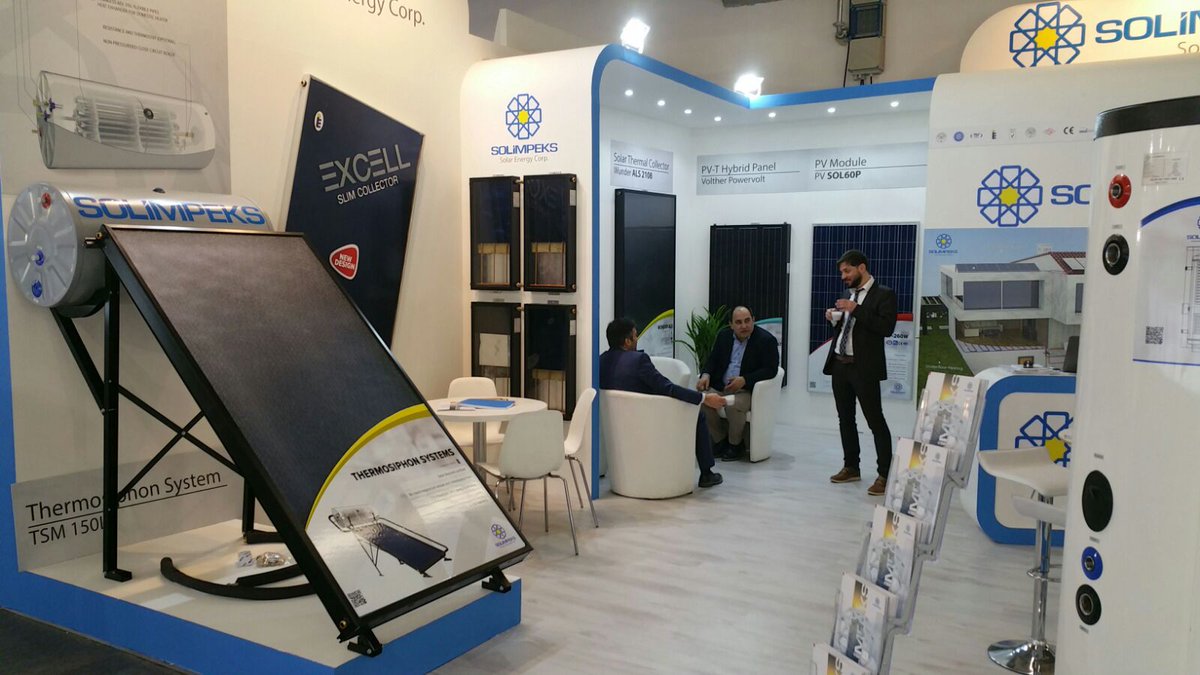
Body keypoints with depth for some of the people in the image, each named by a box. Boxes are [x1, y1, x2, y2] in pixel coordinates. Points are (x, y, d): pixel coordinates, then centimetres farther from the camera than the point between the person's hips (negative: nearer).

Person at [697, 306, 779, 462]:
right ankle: (720, 441, 0)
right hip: (720, 386, 5)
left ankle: (736, 444, -6)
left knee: (733, 405, -35)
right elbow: (713, 359, 16)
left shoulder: (766, 340, -7)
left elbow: (771, 369, -13)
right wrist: (706, 375, -7)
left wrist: (744, 380, -25)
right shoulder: (724, 335, 10)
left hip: (747, 390, -5)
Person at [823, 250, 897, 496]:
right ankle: (851, 467, 26)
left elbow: (886, 328, -19)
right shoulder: (851, 293, 14)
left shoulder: (884, 294, -7)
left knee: (875, 421, -4)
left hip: (863, 367, -8)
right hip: (839, 364, 8)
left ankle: (884, 475, 1)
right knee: (845, 419, 14)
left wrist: (856, 309, -22)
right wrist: (834, 318, 0)